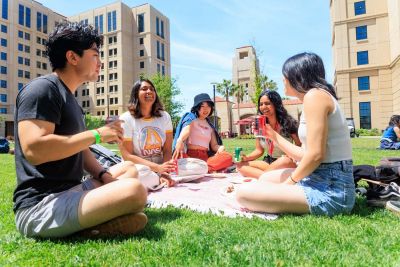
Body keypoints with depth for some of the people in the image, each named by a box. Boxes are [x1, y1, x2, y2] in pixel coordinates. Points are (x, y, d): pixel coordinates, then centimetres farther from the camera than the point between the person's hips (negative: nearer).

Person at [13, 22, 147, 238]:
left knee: (130, 169, 20)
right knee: (135, 191, -29)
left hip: (71, 191, 10)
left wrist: (104, 176, 4)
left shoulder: (69, 98, 20)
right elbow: (33, 150, -25)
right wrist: (96, 134, -16)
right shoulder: (42, 89, -10)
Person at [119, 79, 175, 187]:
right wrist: (158, 168, -23)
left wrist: (164, 172, -20)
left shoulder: (165, 116, 3)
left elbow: (167, 150, -1)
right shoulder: (126, 119, -7)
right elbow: (127, 156, -11)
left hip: (161, 166, 4)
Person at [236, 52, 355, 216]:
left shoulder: (314, 95, -14)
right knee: (265, 178, 24)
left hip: (330, 189, -10)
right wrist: (274, 136, 18)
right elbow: (305, 155, 13)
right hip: (324, 181, 10)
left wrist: (290, 181, -8)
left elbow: (315, 155, -22)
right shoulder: (316, 96, 16)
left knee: (244, 193, -14)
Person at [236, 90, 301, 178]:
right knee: (240, 165, -15)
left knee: (285, 161, -40)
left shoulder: (288, 123, -9)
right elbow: (259, 150, 8)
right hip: (269, 163, 5)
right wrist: (246, 157, -10)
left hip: (288, 164, -4)